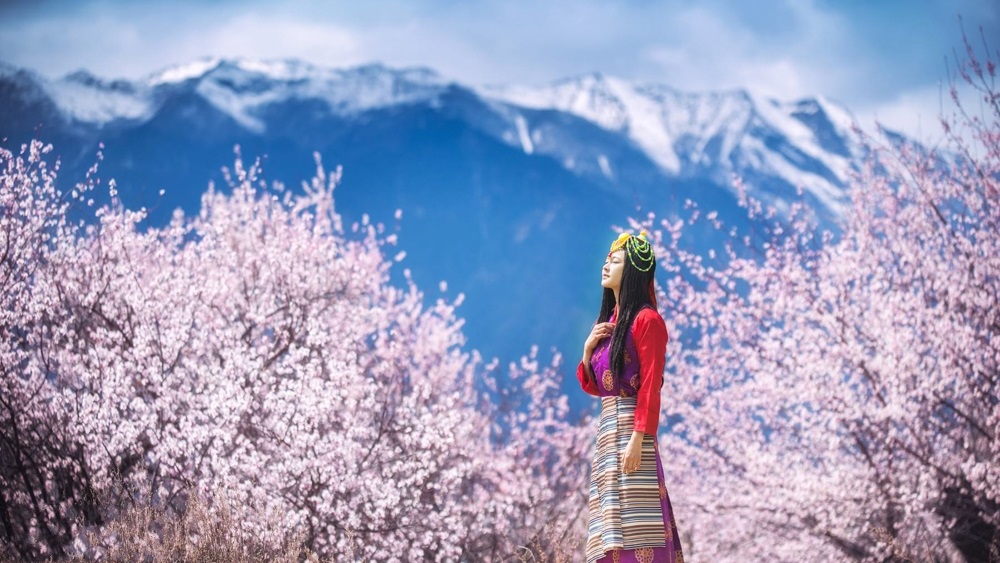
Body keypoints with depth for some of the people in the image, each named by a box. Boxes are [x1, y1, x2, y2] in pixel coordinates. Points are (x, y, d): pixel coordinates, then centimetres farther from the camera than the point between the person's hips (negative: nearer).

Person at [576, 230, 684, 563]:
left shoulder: (646, 319, -7)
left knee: (634, 516, -12)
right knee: (612, 519, 4)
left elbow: (651, 386, -14)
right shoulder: (608, 322, 18)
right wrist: (588, 350, 2)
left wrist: (637, 438, -22)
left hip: (631, 425, -8)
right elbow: (592, 386, 20)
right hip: (607, 426, 8)